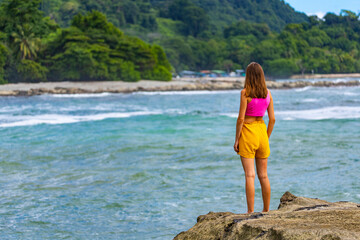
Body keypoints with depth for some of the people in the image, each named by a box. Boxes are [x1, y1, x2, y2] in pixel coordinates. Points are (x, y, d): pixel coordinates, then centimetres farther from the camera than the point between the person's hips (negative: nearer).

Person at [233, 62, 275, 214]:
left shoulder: (245, 92, -11)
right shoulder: (267, 93, 3)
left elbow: (241, 118, -14)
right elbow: (272, 119, 5)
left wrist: (236, 139, -6)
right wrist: (266, 138, 16)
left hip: (247, 132, -5)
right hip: (261, 130, 5)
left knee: (249, 175, -5)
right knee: (263, 175, 12)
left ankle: (250, 212, -6)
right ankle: (266, 211, 20)